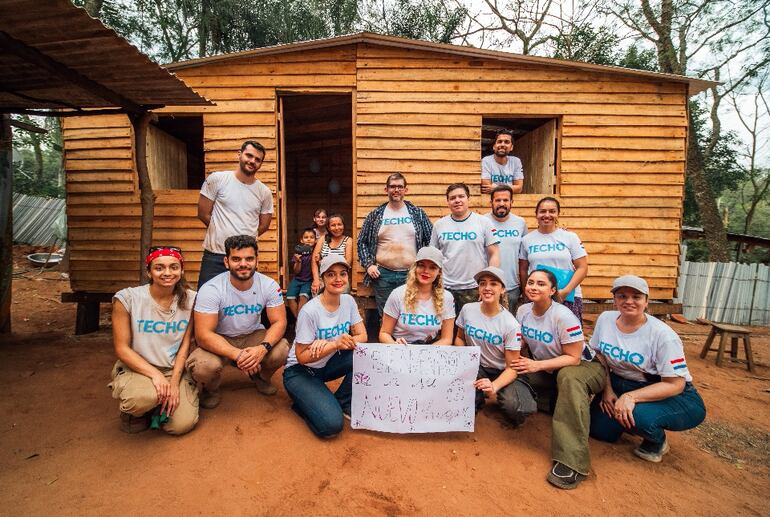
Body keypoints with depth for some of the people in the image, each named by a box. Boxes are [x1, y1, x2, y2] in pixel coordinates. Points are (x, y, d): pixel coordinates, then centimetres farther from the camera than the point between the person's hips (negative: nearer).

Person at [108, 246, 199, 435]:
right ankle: (132, 412, 5)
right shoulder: (127, 298, -12)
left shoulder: (190, 299, -6)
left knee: (182, 425, -15)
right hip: (137, 368, -1)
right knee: (141, 398, -35)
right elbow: (122, 349, -9)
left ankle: (160, 405, 20)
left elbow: (185, 345, -3)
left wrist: (174, 382, -13)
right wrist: (155, 375, -20)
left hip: (175, 370, 2)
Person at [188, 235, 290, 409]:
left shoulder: (269, 285, -15)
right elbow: (203, 335, -26)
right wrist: (237, 355, -39)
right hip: (220, 340, -2)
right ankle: (211, 390, 8)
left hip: (253, 336, 2)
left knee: (281, 351, -26)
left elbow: (279, 322, -14)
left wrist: (263, 347, -35)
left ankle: (260, 377, 12)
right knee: (202, 367, -33)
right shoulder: (210, 289, -24)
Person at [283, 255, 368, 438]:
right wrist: (335, 344, -32)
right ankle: (305, 403, 9)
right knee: (331, 425, -23)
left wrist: (327, 343, -26)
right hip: (300, 371, -5)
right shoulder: (310, 311, -24)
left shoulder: (348, 301, -7)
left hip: (328, 365, 6)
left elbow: (362, 336, -10)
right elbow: (301, 357, -19)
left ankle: (343, 403, -1)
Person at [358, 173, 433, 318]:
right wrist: (368, 265, -1)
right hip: (383, 275, 0)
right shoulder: (375, 215, 6)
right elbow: (362, 242, 10)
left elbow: (432, 240, 9)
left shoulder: (418, 213, 6)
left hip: (411, 274, 0)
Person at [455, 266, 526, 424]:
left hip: (502, 372, -2)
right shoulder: (467, 309, -8)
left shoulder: (511, 324, -18)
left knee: (512, 406, -30)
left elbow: (512, 368, -14)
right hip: (476, 366, 2)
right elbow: (460, 338, 10)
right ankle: (477, 399, 5)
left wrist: (494, 386, -32)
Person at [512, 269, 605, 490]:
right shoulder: (523, 311, -7)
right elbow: (520, 344, 5)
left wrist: (537, 365, -29)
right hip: (545, 371, 6)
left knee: (569, 377, -39)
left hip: (582, 367, -6)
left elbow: (573, 358, -21)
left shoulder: (564, 317, -24)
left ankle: (571, 461, -38)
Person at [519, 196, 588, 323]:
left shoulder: (570, 237, 3)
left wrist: (566, 291, -11)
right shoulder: (527, 239, 7)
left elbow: (582, 268, 0)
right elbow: (523, 270, 10)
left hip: (568, 298, -1)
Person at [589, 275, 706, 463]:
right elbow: (599, 355, 6)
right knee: (600, 430, -8)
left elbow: (675, 384, -20)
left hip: (670, 395, -4)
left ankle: (657, 442, 2)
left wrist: (631, 397, -30)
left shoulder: (662, 335, -21)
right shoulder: (605, 319, -7)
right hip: (621, 384, 5)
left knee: (638, 415, -34)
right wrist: (607, 390, -4)